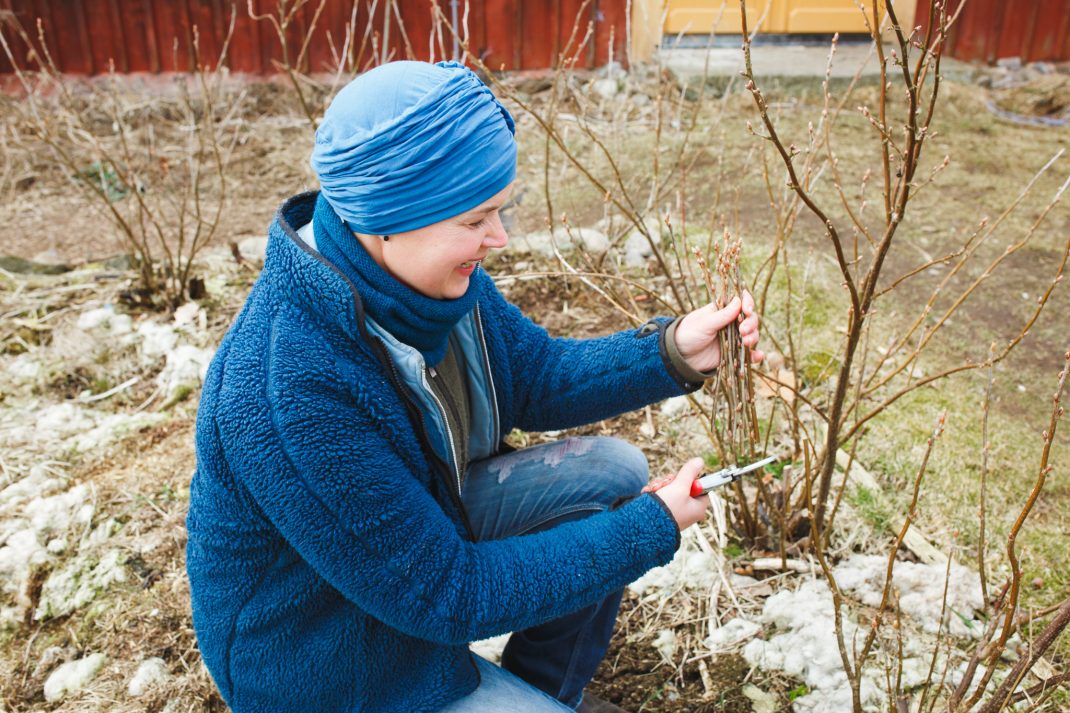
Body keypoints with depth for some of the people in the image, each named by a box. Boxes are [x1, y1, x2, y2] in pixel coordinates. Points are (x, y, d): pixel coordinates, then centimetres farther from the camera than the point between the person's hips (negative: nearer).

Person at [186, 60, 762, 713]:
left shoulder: (432, 270, -14)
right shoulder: (291, 390, -37)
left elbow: (536, 376, 0)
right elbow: (446, 596, -29)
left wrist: (672, 352, -16)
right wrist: (651, 529, -23)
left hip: (425, 518, 7)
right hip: (324, 651, -7)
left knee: (614, 470, 0)